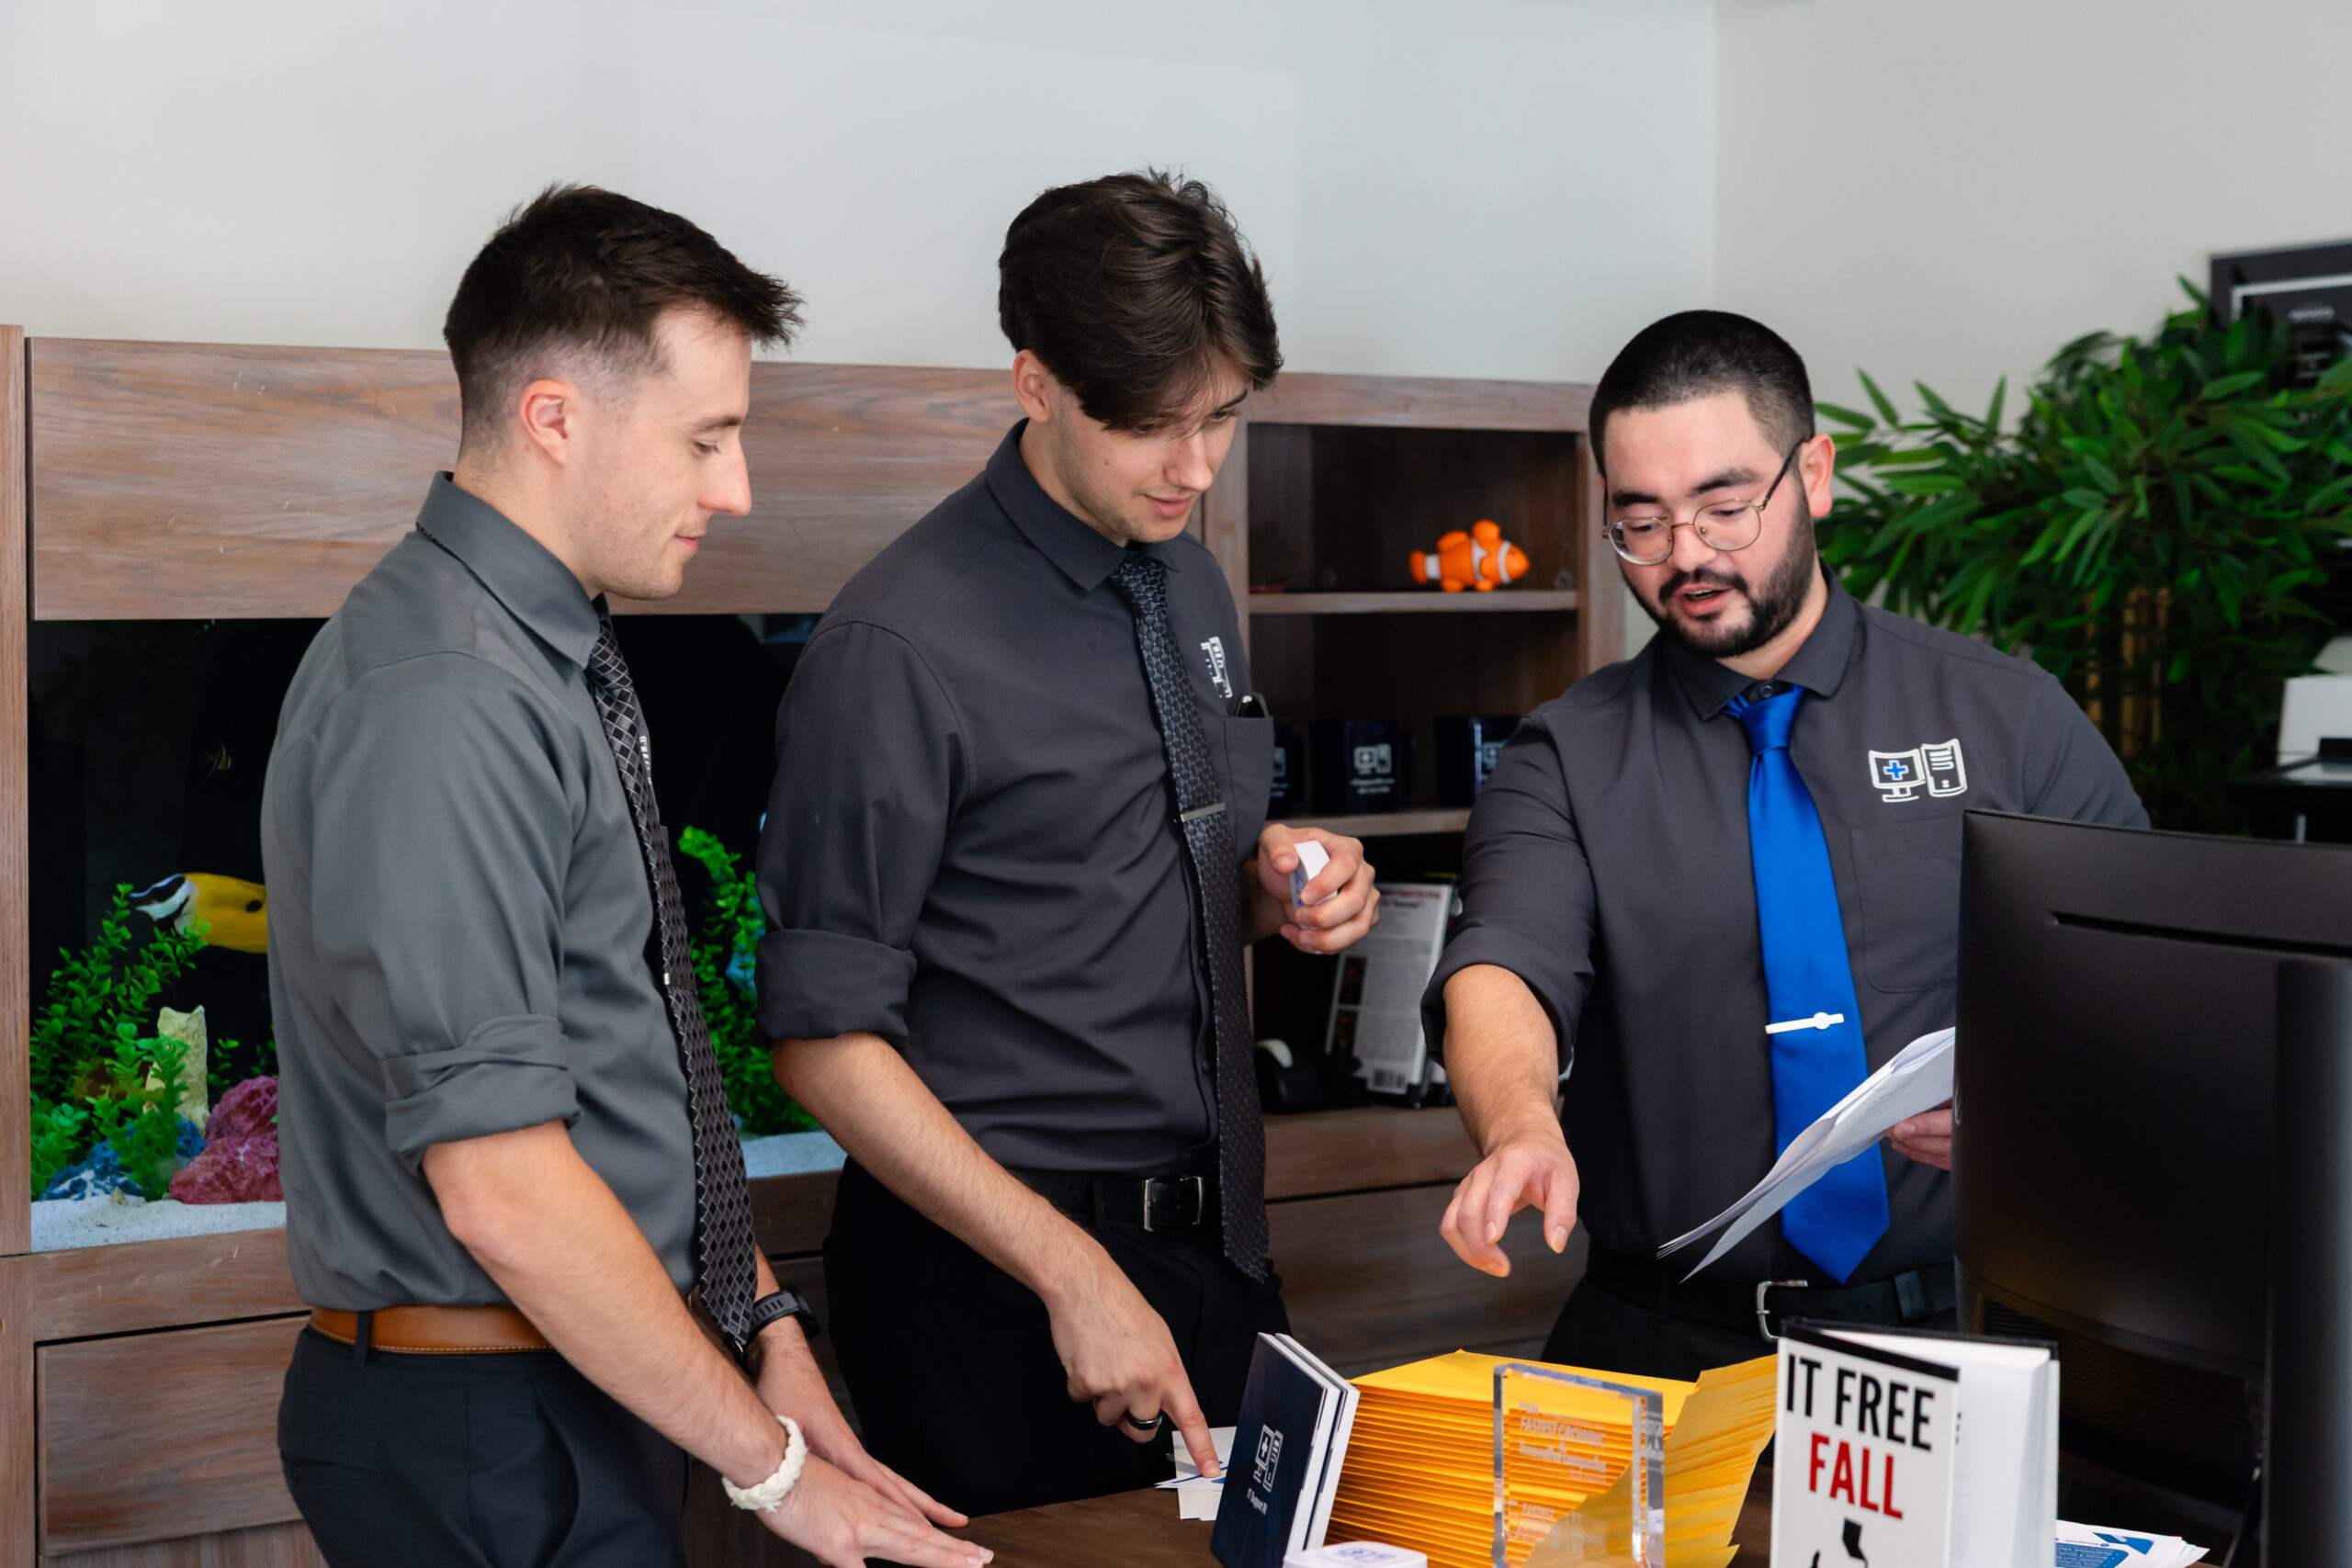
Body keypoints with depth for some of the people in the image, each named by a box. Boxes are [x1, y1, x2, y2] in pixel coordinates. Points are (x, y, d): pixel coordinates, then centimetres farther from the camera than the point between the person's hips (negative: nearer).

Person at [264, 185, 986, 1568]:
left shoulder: (560, 662, 9)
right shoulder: (442, 705, -22)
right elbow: (501, 1184, -24)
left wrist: (764, 1322, 10)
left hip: (594, 1389, 9)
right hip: (487, 1438, -9)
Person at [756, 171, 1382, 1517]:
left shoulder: (1189, 578, 8)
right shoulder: (902, 647, -16)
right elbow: (828, 1041, -17)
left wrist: (1275, 884, 0)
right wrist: (1074, 1275, -22)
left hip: (1213, 1241, 7)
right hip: (997, 1267, -7)